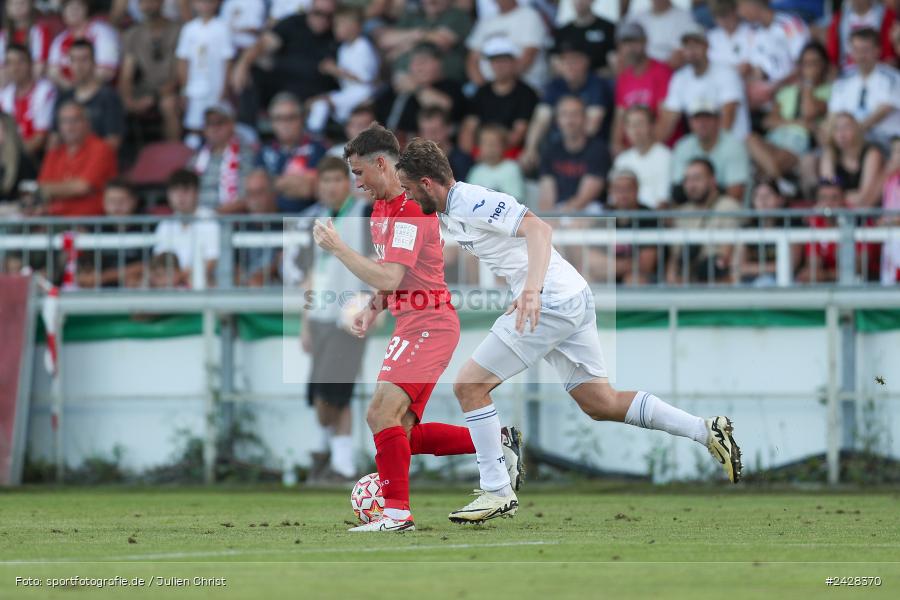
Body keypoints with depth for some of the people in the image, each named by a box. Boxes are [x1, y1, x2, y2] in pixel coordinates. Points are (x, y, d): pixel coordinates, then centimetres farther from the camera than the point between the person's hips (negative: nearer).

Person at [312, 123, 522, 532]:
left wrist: (337, 248, -19)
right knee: (402, 433, 9)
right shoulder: (381, 207, 15)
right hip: (412, 326, 10)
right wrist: (373, 309, 10)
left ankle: (397, 513, -19)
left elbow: (389, 278, -26)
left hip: (428, 325, -10)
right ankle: (496, 444, 18)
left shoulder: (410, 211, -17)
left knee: (382, 413, -21)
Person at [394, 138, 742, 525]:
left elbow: (537, 228, -25)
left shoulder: (469, 203, -15)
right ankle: (708, 431, 12)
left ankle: (497, 492, -1)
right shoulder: (450, 216, 15)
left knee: (469, 386, -5)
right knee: (601, 403, 13)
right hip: (575, 301, 10)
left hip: (551, 302, -10)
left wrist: (531, 289, -37)